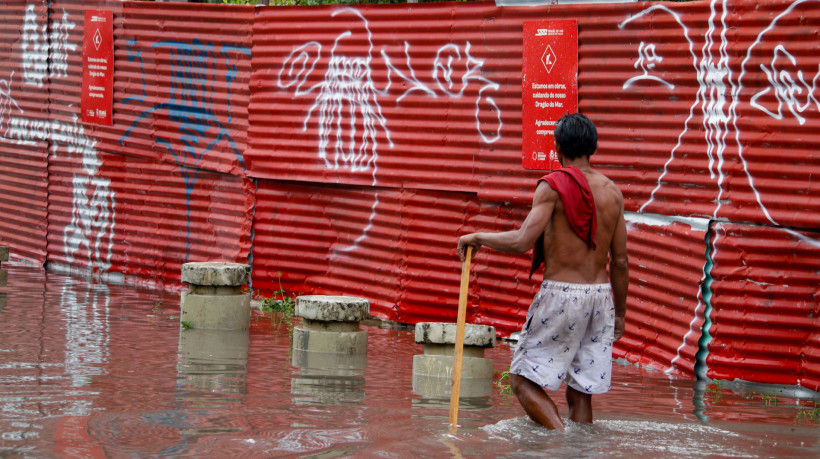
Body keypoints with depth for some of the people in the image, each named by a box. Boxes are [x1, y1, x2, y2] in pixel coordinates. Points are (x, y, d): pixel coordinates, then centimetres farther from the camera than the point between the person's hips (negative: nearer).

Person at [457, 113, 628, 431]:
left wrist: (478, 237, -3)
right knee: (580, 392, 11)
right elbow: (620, 261, 11)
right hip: (600, 296, 6)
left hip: (561, 294, -6)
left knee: (524, 380, 0)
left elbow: (521, 241, -19)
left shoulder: (553, 186, -9)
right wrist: (619, 313, 20)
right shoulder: (612, 192, 8)